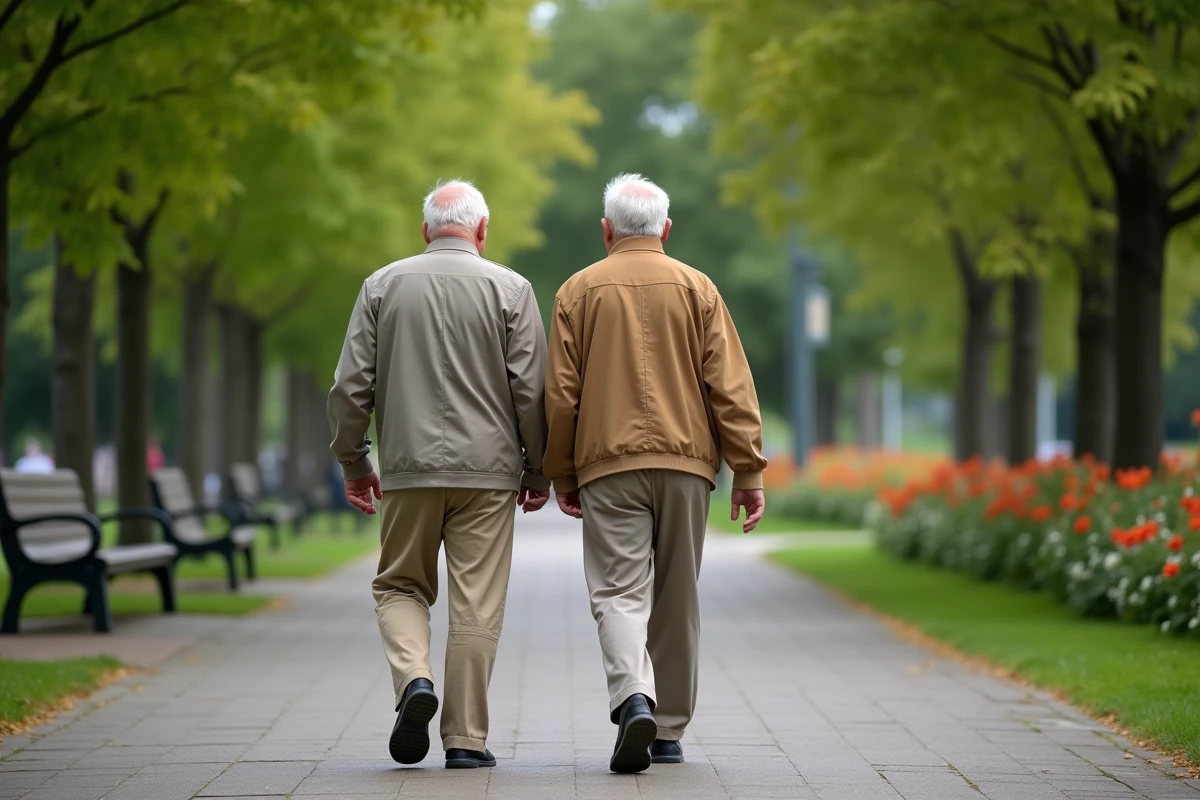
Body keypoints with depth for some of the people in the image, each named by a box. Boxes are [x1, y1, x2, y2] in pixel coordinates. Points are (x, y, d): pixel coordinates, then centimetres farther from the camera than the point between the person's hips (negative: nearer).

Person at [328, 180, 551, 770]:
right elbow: (531, 389, -1)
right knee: (476, 605, 2)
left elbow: (350, 385, 3)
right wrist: (537, 471, 9)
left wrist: (353, 463, 13)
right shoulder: (509, 288, 1)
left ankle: (413, 679, -9)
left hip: (408, 468, 1)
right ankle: (465, 738, 3)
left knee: (400, 585, 15)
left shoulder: (383, 285, 5)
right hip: (488, 471, -1)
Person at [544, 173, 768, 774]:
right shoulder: (696, 289, 6)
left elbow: (561, 393, 3)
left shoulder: (579, 291, 4)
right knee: (676, 599, 10)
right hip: (686, 461, 2)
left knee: (620, 591, -5)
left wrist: (562, 474, 11)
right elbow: (731, 386, 0)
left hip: (609, 463, -1)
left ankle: (633, 698, -29)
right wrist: (749, 471, 2)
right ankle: (669, 733, 15)